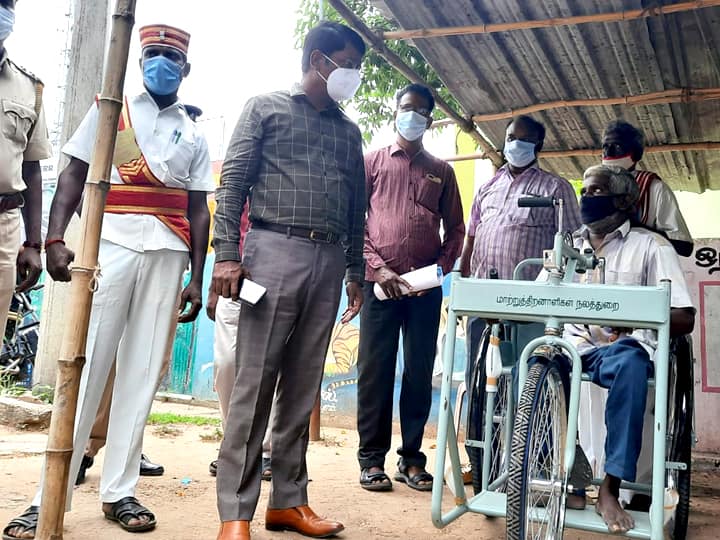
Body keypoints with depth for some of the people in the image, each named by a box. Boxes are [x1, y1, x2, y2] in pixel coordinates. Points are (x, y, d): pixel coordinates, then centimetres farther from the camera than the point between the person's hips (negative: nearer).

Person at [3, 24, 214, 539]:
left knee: (142, 372, 1)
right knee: (86, 366, -6)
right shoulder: (109, 110, 12)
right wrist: (55, 238, -10)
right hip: (111, 242, -2)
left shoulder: (194, 136, 17)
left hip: (168, 254, 2)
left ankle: (119, 490, 9)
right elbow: (74, 175, 5)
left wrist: (196, 278, 6)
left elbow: (197, 209, 13)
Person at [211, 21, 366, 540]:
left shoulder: (349, 131, 21)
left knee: (302, 386, 7)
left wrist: (355, 273, 16)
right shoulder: (266, 108, 8)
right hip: (274, 249, -4)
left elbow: (357, 208, 21)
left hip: (329, 262, 5)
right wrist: (227, 254, -11)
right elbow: (233, 182, 0)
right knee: (255, 382, -5)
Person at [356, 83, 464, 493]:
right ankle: (372, 459, 9)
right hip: (380, 284, -2)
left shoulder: (441, 171, 16)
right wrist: (377, 268, -8)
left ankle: (412, 458, 15)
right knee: (375, 371, 0)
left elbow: (455, 228, 15)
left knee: (420, 373, 5)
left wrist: (442, 267, -2)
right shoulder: (372, 162, 11)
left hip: (426, 288, 2)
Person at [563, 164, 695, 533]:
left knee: (630, 361, -38)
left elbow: (684, 319, -4)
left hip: (622, 347, -3)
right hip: (573, 346, 3)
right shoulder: (568, 245, 18)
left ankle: (611, 487, -30)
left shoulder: (650, 246, 4)